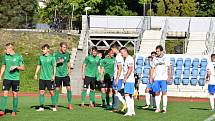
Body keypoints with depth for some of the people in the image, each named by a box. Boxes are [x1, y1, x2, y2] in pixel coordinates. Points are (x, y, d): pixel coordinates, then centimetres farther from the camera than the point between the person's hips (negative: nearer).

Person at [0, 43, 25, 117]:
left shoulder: (18, 56, -2)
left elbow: (23, 68, 1)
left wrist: (16, 67, -16)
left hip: (16, 78, -2)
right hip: (7, 78, 2)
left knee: (15, 94, 3)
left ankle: (14, 111, 13)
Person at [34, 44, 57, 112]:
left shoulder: (51, 57, -4)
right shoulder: (41, 57, 9)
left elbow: (54, 67, -4)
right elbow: (38, 66, 19)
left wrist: (54, 76, -14)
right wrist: (36, 74, 14)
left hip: (50, 78, -4)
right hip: (42, 78, 4)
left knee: (52, 92, -1)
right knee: (41, 92, 1)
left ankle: (54, 107, 8)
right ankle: (41, 107, 6)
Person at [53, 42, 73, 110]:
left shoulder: (67, 54, 6)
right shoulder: (55, 54, -4)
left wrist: (69, 72, 10)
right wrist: (58, 62, -18)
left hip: (65, 74, 2)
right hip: (58, 74, -2)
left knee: (69, 88, -5)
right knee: (57, 89, 3)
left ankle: (69, 104, 3)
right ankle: (56, 104, 13)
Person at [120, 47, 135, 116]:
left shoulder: (129, 59, -11)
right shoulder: (126, 59, 19)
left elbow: (130, 69, -19)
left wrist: (125, 78, -18)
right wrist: (125, 78, 19)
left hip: (129, 80, -10)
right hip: (127, 80, 10)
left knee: (127, 95, -14)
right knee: (130, 96, 11)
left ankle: (129, 111, -17)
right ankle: (132, 111, 14)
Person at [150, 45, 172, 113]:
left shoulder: (166, 59, 2)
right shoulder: (155, 59, 12)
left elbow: (170, 68, 1)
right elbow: (152, 69, 14)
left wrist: (169, 77, -9)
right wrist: (151, 77, 6)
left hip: (164, 78, -3)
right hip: (156, 79, 3)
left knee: (164, 92, -8)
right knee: (157, 93, 2)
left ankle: (164, 108, -5)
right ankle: (157, 108, 8)